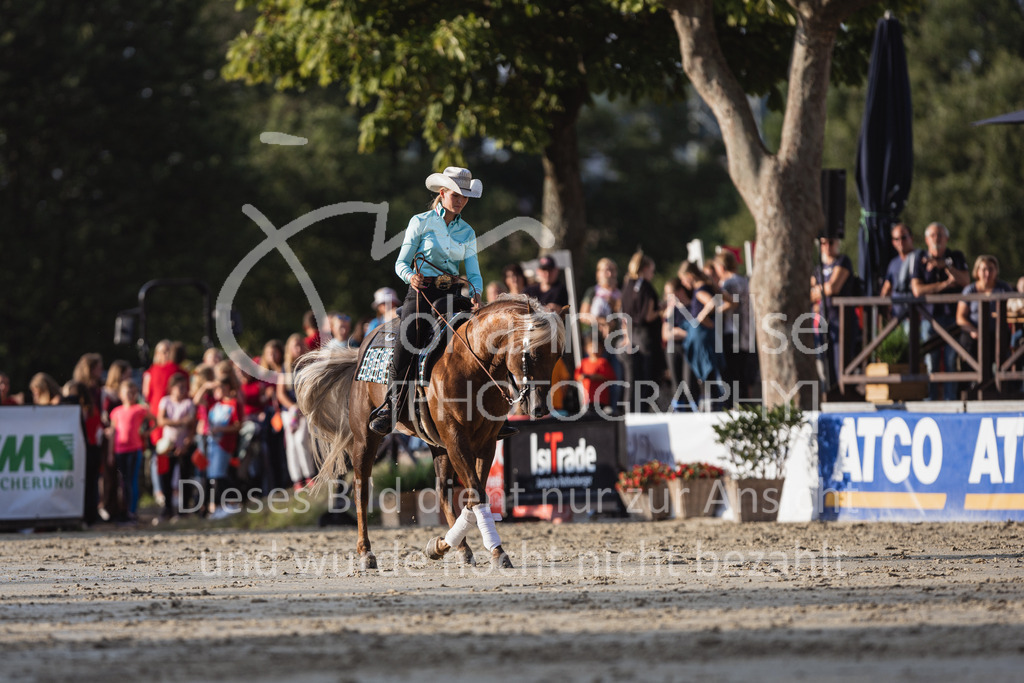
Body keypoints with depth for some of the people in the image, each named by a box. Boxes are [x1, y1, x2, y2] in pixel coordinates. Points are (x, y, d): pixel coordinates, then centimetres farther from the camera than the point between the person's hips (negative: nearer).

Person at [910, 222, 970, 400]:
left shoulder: (956, 257, 9)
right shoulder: (920, 258, 7)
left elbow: (965, 280, -5)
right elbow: (917, 290, -3)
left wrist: (946, 266, -15)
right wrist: (945, 284, -6)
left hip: (953, 316, 0)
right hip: (930, 314, 0)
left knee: (952, 362, -6)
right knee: (930, 363, -4)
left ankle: (950, 399, -4)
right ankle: (930, 401, -3)